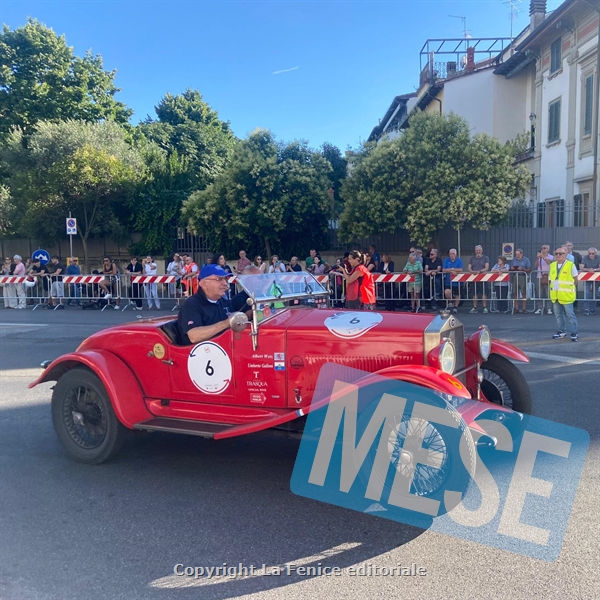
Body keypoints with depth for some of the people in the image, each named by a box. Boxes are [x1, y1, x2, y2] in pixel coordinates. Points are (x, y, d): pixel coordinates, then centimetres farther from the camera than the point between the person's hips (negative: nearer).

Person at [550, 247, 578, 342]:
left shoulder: (571, 265, -6)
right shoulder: (552, 265, 10)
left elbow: (575, 279, 2)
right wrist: (552, 287, 11)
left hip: (566, 295, -5)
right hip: (555, 295, 5)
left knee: (570, 315, -2)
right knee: (558, 314, 12)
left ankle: (574, 333, 6)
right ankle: (562, 331, 24)